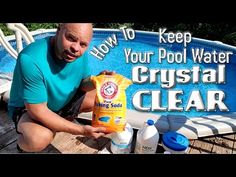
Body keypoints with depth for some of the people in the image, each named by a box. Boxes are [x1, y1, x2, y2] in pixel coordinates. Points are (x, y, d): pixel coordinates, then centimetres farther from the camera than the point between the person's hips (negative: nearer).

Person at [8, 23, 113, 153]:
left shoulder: (80, 52, -16)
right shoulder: (31, 60, -35)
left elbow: (83, 82, -2)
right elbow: (38, 111, -32)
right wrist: (81, 130, -33)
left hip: (65, 101, 6)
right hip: (28, 108, -6)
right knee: (40, 138, -36)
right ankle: (23, 142, 2)